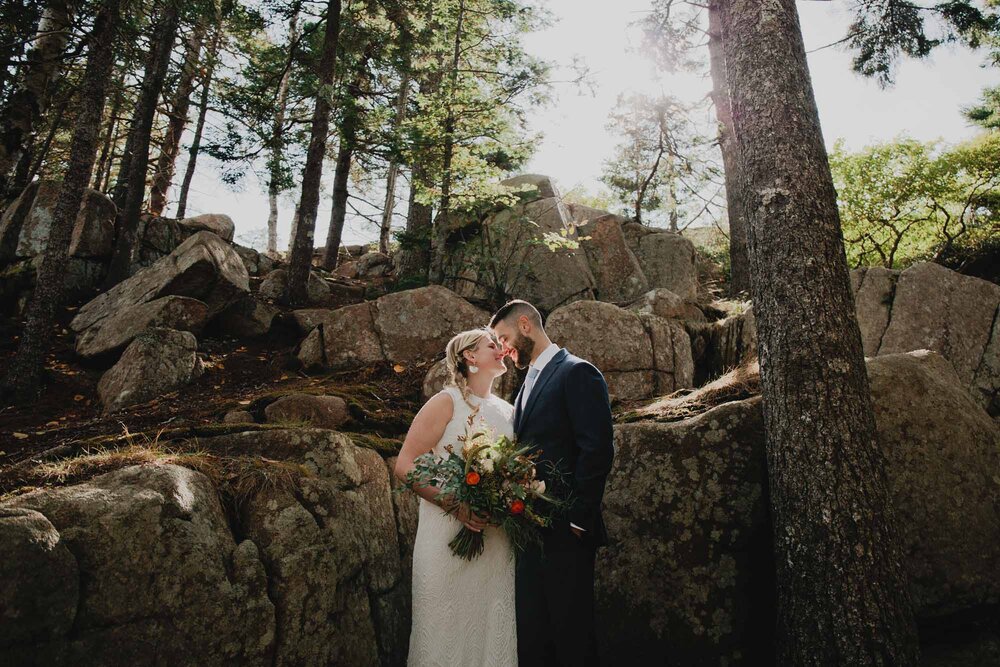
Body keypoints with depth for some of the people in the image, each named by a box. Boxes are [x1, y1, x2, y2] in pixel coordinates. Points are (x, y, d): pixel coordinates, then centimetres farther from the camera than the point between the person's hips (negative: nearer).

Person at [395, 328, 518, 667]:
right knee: (449, 629, 4)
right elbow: (404, 465, -10)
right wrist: (454, 505, -19)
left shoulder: (507, 410, 12)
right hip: (449, 534, -5)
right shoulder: (446, 402, -4)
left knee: (493, 625, 10)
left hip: (498, 543, 5)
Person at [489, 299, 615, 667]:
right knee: (531, 632, 15)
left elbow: (598, 450, -16)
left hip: (565, 531, -8)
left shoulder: (577, 372, -8)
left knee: (571, 631, 4)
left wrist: (579, 519, -17)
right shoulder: (528, 384, 18)